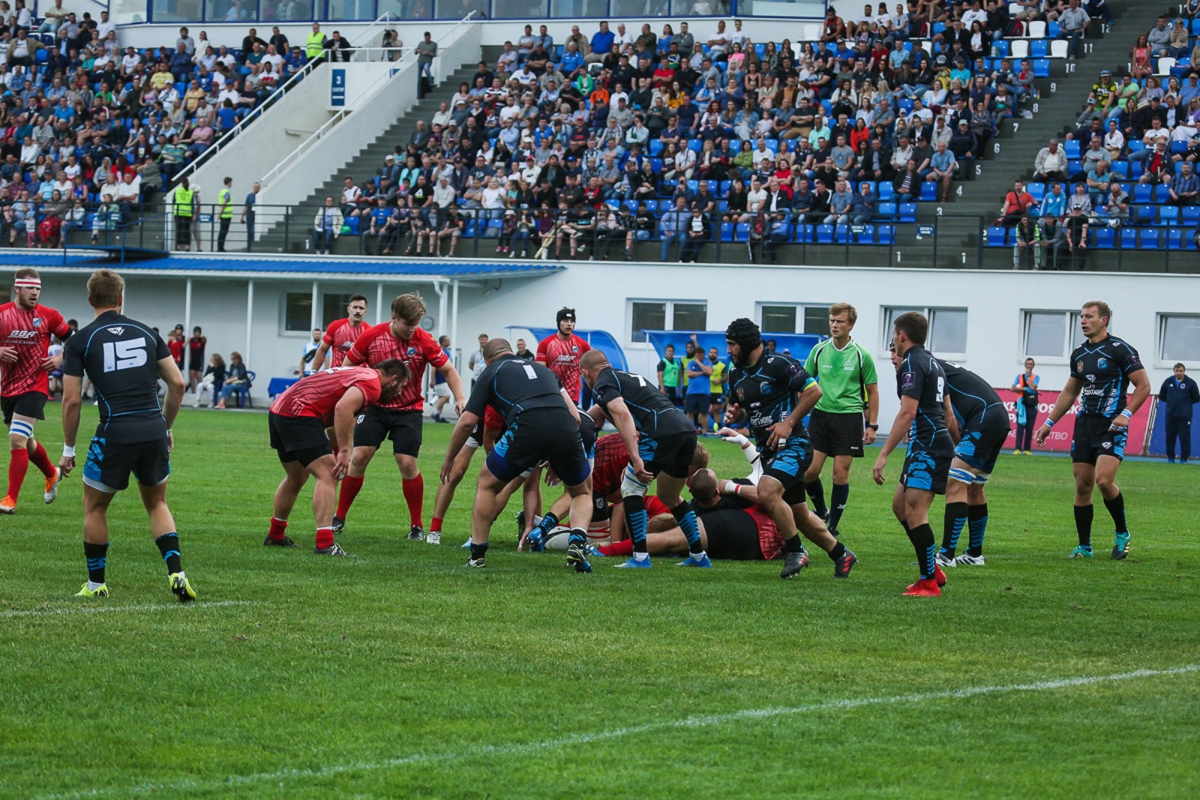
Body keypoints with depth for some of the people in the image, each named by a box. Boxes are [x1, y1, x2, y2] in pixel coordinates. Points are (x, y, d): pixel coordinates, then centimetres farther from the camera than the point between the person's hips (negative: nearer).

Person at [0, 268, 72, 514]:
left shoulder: (48, 316, -5)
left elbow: (72, 339, 8)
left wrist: (60, 359, -7)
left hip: (34, 386, -4)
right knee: (25, 441, 19)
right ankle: (52, 475, 47)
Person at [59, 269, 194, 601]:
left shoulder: (80, 341, 2)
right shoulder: (147, 333, 12)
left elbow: (72, 401, -2)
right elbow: (177, 383, 10)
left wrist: (68, 449, 8)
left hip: (115, 433, -3)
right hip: (154, 430, 3)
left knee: (94, 507, 17)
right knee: (157, 503, 22)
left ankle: (96, 585, 21)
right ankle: (176, 573, 5)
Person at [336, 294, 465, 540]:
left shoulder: (424, 341, -12)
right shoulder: (371, 336, -10)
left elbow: (448, 369, -5)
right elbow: (348, 366, 2)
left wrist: (460, 398, -18)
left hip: (409, 410, -1)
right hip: (375, 406, 1)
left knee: (408, 464, -9)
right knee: (359, 457, -7)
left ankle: (417, 525, 5)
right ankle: (339, 517, 6)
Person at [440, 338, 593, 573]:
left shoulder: (491, 372, 23)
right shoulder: (542, 368, 33)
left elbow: (467, 421, 15)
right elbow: (574, 415, 26)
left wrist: (449, 459, 30)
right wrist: (557, 460, 37)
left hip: (526, 426, -3)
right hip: (565, 428, 3)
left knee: (487, 485, 22)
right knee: (582, 493, 26)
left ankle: (477, 555, 18)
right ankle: (577, 543, 0)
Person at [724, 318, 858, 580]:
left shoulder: (779, 364, -14)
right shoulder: (736, 374, 10)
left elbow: (813, 391, -14)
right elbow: (739, 409, 23)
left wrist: (789, 423, -18)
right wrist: (733, 415, -2)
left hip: (792, 445, -9)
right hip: (768, 450, 9)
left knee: (767, 492, -30)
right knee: (798, 514, 13)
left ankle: (795, 552, -15)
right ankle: (841, 555, 30)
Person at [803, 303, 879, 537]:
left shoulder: (861, 355, -4)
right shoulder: (819, 351, 3)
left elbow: (872, 392, 3)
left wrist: (872, 425, -1)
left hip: (849, 417, -3)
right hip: (820, 414, 3)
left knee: (840, 474, -3)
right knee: (809, 471, -4)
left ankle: (832, 527, 9)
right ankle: (821, 512, 22)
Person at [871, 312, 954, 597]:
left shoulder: (912, 363, -12)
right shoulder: (932, 363, 18)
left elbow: (907, 413, -21)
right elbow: (948, 411, 23)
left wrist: (884, 455, -21)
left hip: (927, 446, -10)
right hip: (939, 443, 10)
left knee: (914, 513, -12)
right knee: (900, 505, 16)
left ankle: (929, 582, -12)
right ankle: (933, 569, 17)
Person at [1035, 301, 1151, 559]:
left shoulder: (1119, 349, -8)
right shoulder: (1079, 354, 13)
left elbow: (1143, 385, -8)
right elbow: (1069, 393, 24)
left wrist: (1126, 414, -19)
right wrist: (1048, 423, 20)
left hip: (1111, 425, -7)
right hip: (1084, 423, 7)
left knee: (1104, 479, -20)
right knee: (1082, 485, 3)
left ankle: (1122, 533, 1)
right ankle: (1084, 546, 10)